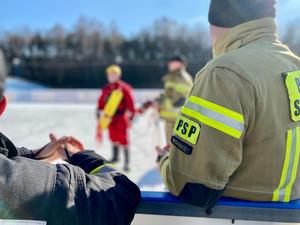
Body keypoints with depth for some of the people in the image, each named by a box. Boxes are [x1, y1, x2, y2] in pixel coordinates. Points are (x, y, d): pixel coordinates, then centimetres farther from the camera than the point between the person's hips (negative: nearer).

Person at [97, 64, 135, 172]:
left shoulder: (124, 88, -9)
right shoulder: (106, 89, 10)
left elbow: (130, 102, -10)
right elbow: (101, 101, 18)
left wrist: (130, 114, -13)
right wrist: (99, 111, 18)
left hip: (121, 117, -6)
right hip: (110, 117, 6)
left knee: (123, 139, -5)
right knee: (113, 138, 17)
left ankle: (126, 162, 1)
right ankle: (115, 157, 36)